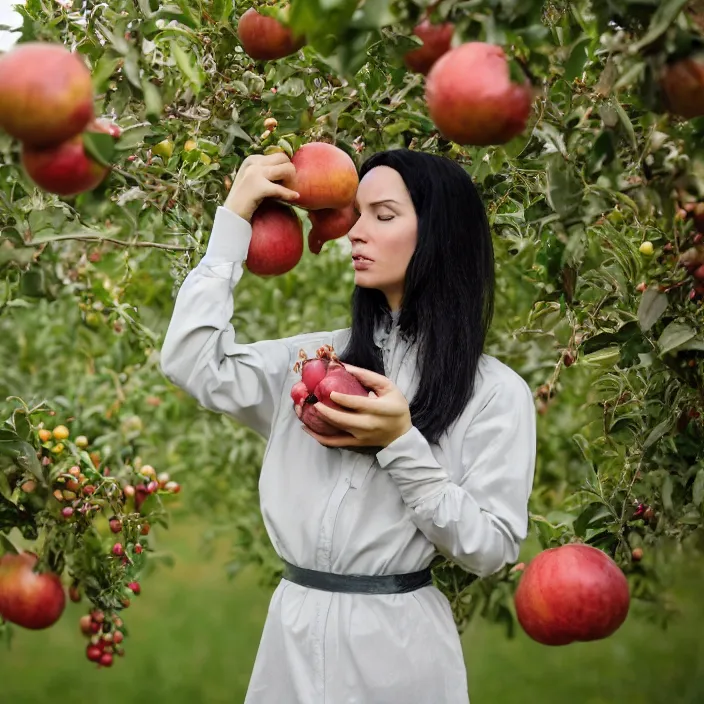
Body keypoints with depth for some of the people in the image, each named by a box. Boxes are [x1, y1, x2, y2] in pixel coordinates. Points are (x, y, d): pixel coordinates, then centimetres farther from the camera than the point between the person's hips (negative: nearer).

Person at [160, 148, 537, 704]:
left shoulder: (496, 391, -6)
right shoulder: (317, 356, 5)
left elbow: (491, 548, -9)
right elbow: (193, 365, -7)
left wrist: (401, 444, -20)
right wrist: (234, 221, -4)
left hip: (397, 642, -3)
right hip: (294, 632, 4)